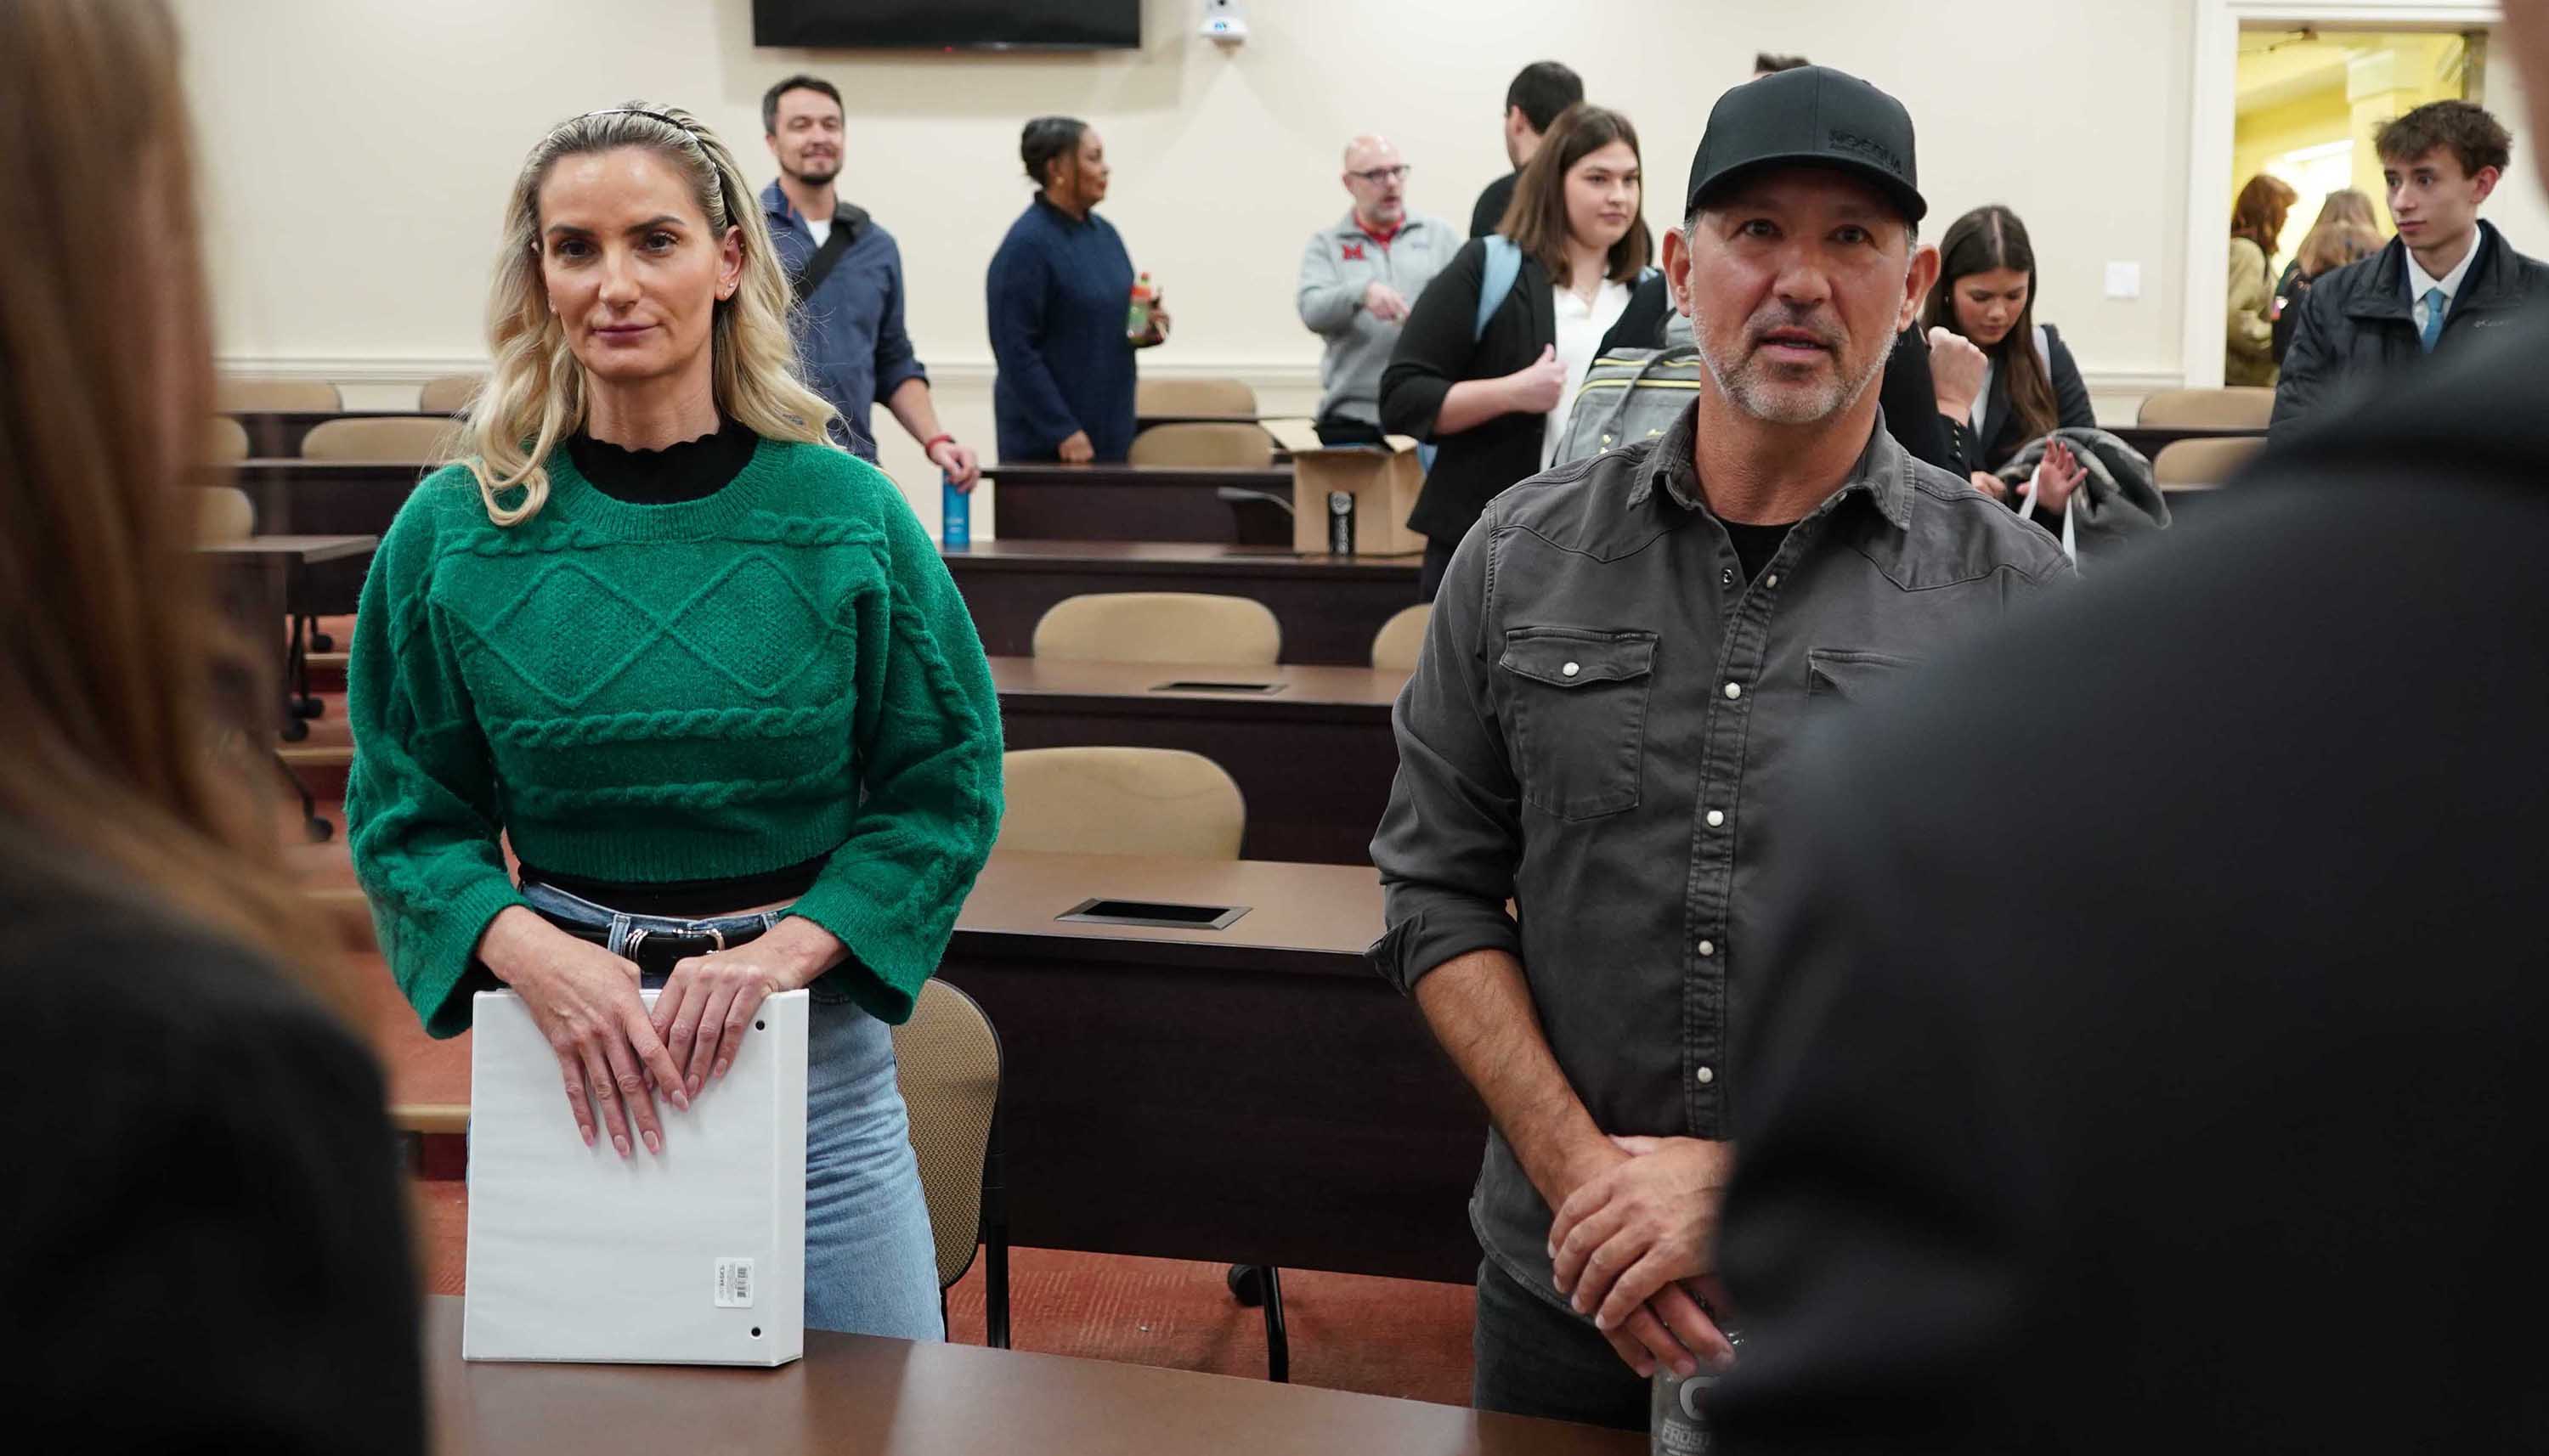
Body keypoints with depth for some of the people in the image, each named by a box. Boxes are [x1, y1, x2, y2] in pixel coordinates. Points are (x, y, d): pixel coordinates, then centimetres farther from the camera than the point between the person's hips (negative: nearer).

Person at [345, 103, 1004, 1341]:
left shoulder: (847, 514, -6)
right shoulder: (453, 531, -3)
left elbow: (947, 788, -2)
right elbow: (408, 815, 2)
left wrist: (781, 951, -15)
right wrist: (539, 957, -16)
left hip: (812, 1040, 0)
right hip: (563, 1045, 1)